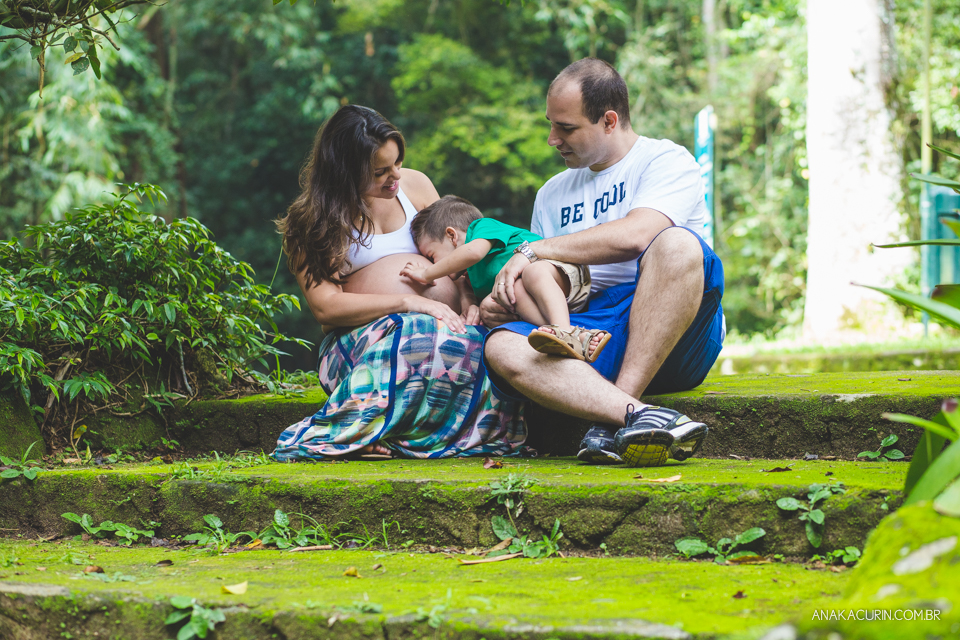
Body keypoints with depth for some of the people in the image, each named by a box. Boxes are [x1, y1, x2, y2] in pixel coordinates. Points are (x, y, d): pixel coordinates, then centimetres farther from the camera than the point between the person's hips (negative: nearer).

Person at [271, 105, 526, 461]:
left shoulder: (413, 184, 18)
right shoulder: (311, 222, 3)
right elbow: (325, 306, -8)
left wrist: (469, 302, -2)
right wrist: (409, 303, -18)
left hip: (448, 323, 5)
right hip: (361, 337, -5)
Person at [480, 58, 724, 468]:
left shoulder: (666, 160, 6)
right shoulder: (553, 195, 26)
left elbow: (634, 236, -14)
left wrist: (534, 251, -9)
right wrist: (500, 305, 3)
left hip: (673, 337, -4)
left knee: (677, 243, -35)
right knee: (503, 348, -26)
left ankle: (614, 422, -36)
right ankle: (636, 416, -47)